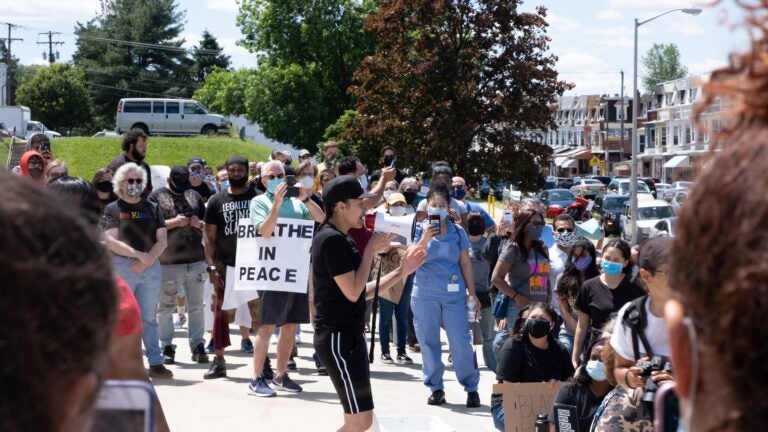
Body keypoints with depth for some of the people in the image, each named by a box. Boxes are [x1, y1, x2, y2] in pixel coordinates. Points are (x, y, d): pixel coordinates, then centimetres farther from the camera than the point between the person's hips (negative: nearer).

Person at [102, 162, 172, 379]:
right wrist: (140, 254, -14)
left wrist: (147, 260, -9)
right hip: (122, 267, -3)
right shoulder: (112, 210, 2)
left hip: (151, 267, 3)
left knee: (149, 317, 5)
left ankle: (156, 363, 5)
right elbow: (111, 242, -9)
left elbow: (162, 240, 6)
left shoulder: (152, 208, 12)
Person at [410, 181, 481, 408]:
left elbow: (465, 263, 9)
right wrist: (425, 240, -18)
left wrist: (472, 293, 6)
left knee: (461, 342, -4)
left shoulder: (457, 231, 5)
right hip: (425, 295, 0)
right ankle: (435, 388, 15)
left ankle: (471, 388, 6)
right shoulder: (419, 230, 3)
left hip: (454, 294, 0)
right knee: (428, 342, 5)